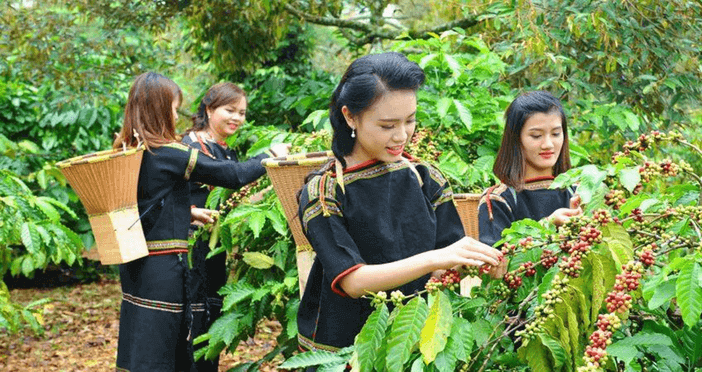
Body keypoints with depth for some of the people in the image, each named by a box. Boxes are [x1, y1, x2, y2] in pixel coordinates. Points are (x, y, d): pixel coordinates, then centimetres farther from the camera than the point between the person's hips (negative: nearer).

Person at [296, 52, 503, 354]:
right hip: (343, 348, -3)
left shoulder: (426, 179, 7)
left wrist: (487, 264, -17)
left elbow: (454, 267, 6)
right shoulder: (322, 193, -5)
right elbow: (351, 280, -15)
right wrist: (434, 259, -26)